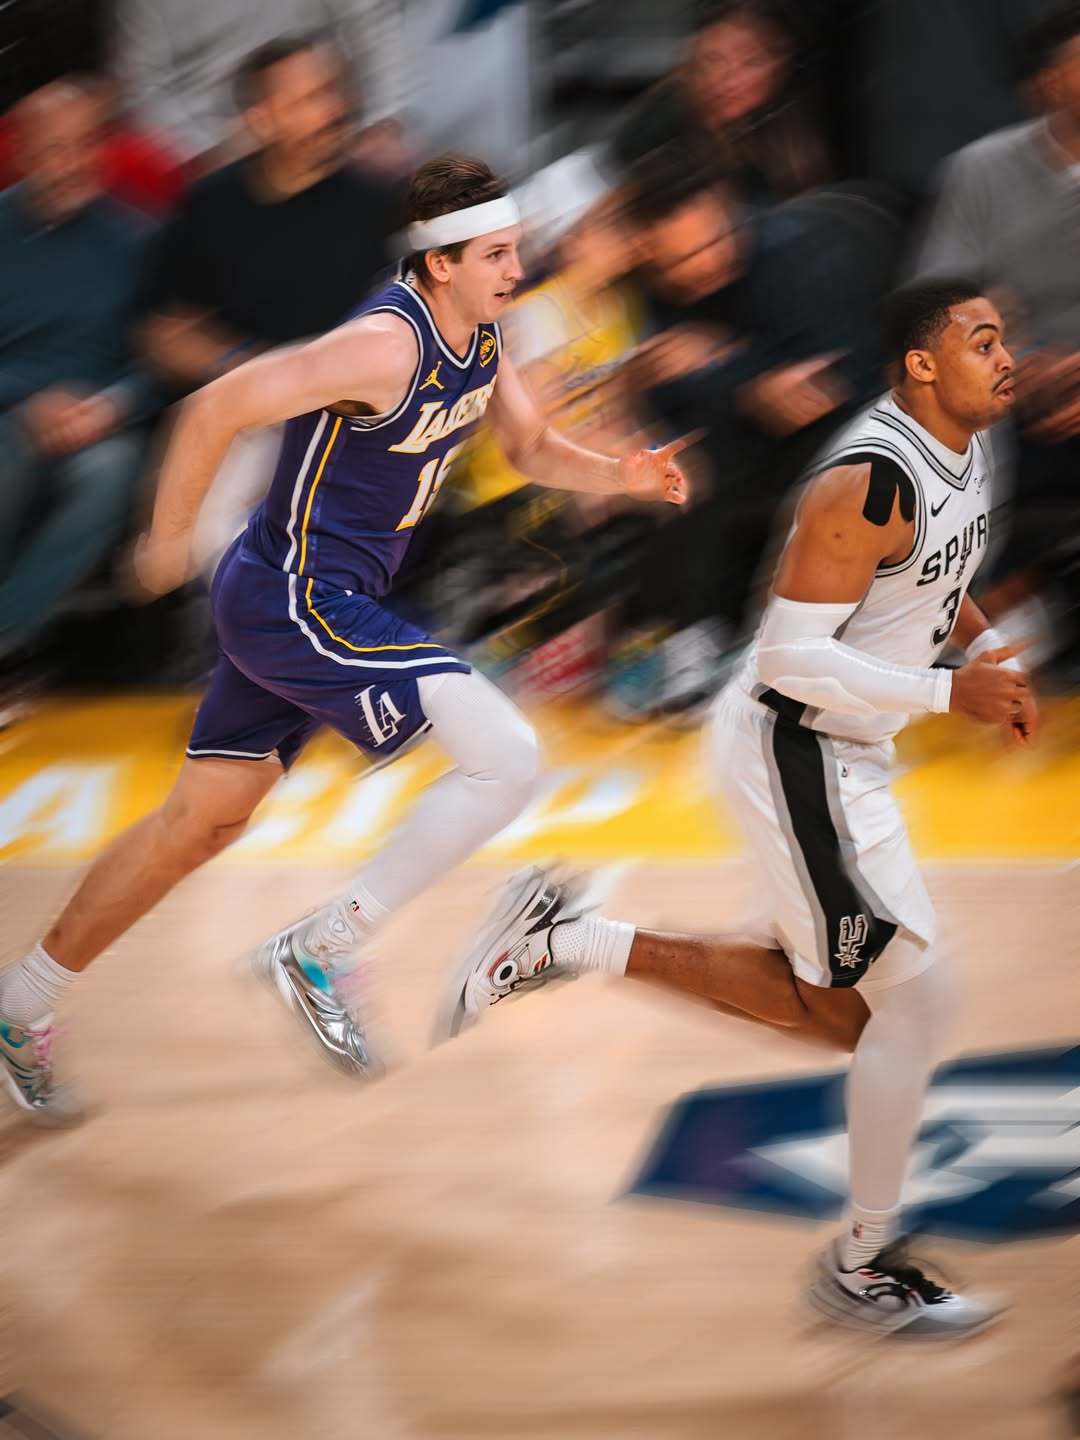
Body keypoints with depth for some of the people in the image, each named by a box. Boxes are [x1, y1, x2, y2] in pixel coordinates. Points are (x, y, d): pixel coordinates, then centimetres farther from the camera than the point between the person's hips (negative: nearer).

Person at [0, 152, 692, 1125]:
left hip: (312, 603, 10)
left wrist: (622, 477, -1)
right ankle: (323, 951, -7)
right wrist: (168, 541, -10)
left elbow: (532, 449, 19)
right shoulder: (387, 344, -23)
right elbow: (219, 407, -20)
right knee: (509, 758, -16)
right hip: (296, 600, -10)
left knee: (203, 823, 17)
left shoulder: (481, 335, 5)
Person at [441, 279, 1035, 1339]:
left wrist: (987, 648, 5)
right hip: (796, 753, -10)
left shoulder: (967, 449, 4)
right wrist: (948, 693, -26)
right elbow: (791, 656, -26)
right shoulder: (870, 483, -25)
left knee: (826, 1008, 17)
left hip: (845, 753, 10)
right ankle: (863, 1268, 6)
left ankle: (564, 942, 19)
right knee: (913, 998, -7)